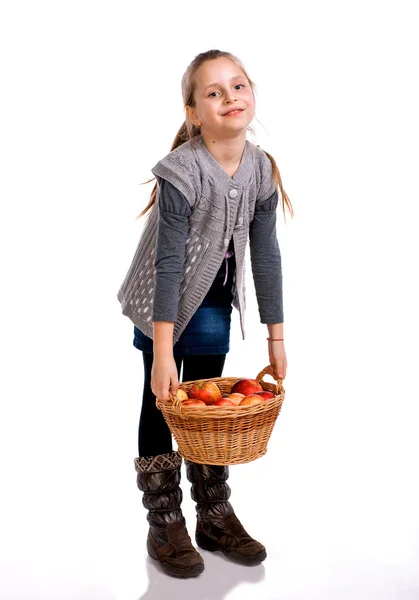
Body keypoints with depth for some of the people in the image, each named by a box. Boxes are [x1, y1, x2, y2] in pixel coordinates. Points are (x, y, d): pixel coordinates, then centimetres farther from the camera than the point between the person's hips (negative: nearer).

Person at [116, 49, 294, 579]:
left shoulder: (261, 169, -8)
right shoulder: (182, 171, -25)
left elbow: (266, 256, -4)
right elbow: (168, 263, -26)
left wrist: (276, 337, -1)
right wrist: (163, 351, -27)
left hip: (213, 301, 5)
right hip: (162, 302, -5)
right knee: (162, 406, 5)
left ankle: (215, 518, 27)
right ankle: (164, 525, 20)